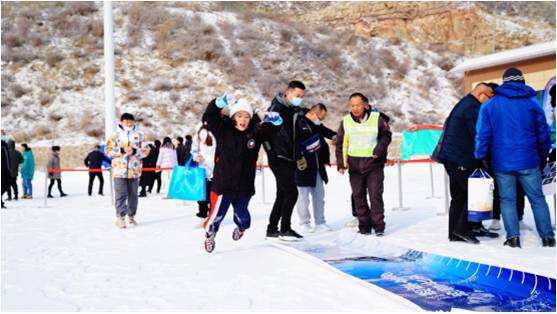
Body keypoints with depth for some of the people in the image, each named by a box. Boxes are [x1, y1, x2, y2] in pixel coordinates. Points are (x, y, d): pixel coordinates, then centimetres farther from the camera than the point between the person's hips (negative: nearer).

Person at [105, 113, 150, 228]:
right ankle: (120, 217, -9)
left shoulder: (139, 135, 8)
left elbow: (145, 150, 6)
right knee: (121, 193, -8)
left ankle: (131, 215, 21)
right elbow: (108, 150, 0)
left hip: (134, 169, 3)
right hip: (119, 169, -2)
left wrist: (134, 151, -10)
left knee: (133, 194, 8)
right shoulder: (115, 135, 3)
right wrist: (121, 151, -12)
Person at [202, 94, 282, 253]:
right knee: (217, 213, 3)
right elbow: (209, 116, -13)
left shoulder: (255, 134, -1)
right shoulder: (222, 130, -6)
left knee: (241, 214, 18)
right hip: (222, 184, -2)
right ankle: (210, 233, 34)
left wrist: (273, 120, -17)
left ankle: (241, 227, 54)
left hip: (244, 186, 2)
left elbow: (270, 128, 4)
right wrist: (220, 102, -28)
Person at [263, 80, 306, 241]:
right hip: (279, 159, -9)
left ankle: (272, 229, 19)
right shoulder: (276, 108, -10)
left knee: (283, 194, 11)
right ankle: (285, 229, -2)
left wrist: (296, 158, 16)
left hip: (288, 159, 9)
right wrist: (271, 154, -18)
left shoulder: (295, 111, 15)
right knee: (291, 192, -11)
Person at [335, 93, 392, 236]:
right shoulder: (346, 121, 2)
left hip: (374, 164, -2)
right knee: (358, 196, 6)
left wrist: (379, 150, -9)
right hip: (354, 165, 3)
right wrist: (341, 163, 1)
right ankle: (364, 225, 14)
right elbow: (340, 143, 8)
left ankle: (378, 225, 1)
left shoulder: (376, 118, -4)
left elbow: (386, 135, 6)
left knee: (375, 195, -6)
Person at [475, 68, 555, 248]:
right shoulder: (532, 103, 3)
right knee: (537, 198, 8)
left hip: (501, 163, 0)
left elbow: (482, 135, -2)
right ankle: (547, 236, 9)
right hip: (528, 161, 0)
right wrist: (543, 155, 19)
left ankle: (513, 237, 1)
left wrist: (480, 158, 4)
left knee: (507, 200, 7)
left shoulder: (489, 105, 2)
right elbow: (543, 133, 7)